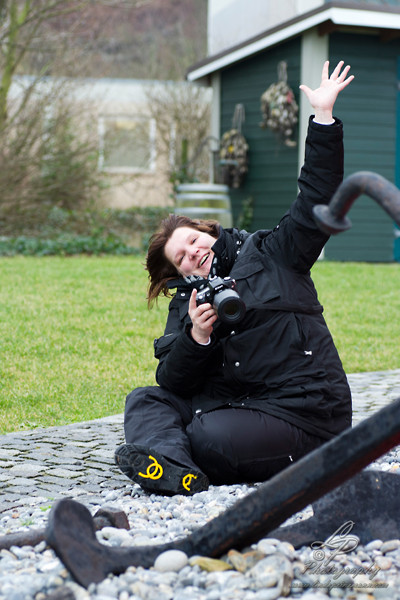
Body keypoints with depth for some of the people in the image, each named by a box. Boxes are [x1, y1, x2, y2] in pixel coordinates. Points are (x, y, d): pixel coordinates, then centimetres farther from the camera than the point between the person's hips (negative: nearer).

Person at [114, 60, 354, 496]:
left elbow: (317, 200, -5)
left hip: (307, 414, -6)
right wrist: (196, 338, -17)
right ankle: (170, 464, -37)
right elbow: (173, 382, 4)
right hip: (235, 404, 6)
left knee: (208, 440, -31)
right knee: (145, 402, -11)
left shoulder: (271, 254, 4)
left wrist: (322, 117, -11)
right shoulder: (185, 305, 14)